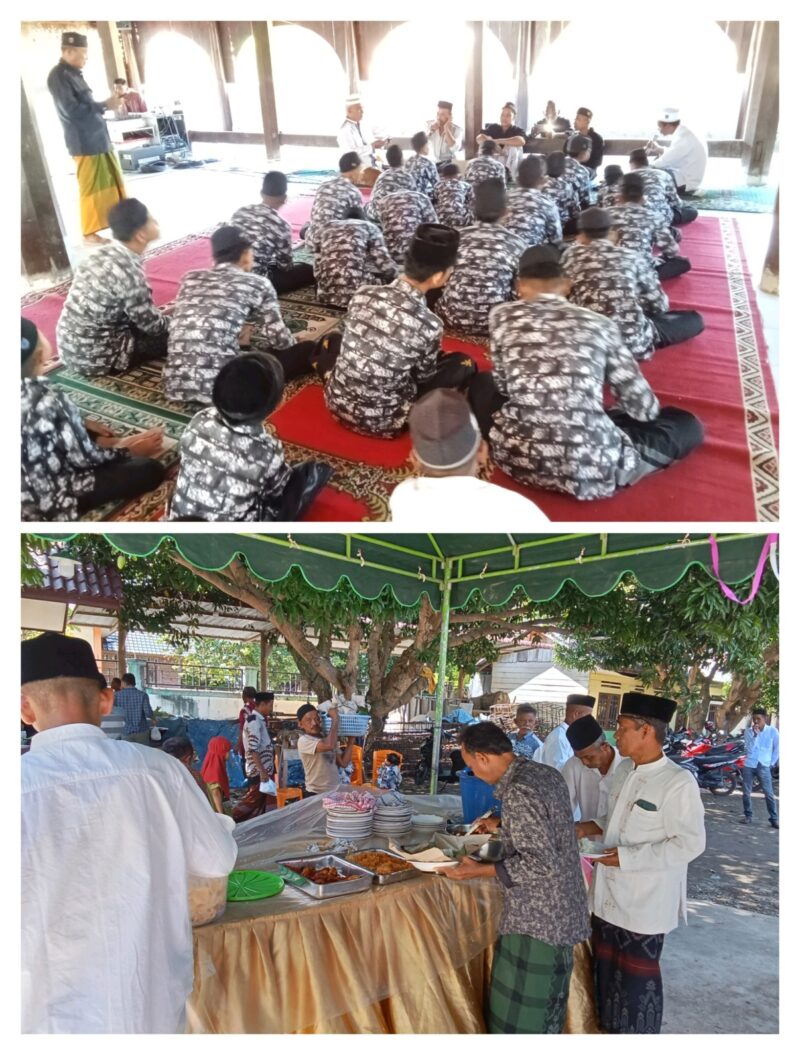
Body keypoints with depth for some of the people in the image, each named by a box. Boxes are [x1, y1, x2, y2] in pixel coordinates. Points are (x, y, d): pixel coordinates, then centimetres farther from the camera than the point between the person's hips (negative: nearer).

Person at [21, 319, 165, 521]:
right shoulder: (48, 400, -31)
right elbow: (84, 457, -20)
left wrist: (84, 423, 13)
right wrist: (128, 449, -5)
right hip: (49, 501, -8)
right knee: (151, 470, -7)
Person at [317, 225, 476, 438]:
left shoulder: (364, 294, -8)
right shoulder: (428, 324, -20)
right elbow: (425, 376, -2)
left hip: (338, 402, 5)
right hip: (381, 420, -5)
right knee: (464, 365, 5)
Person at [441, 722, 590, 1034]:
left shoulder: (518, 792, -24)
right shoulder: (547, 774, 2)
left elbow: (541, 863, -26)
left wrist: (480, 871, -20)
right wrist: (504, 827, 21)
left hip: (536, 920, -9)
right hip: (561, 912, 9)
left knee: (519, 1018, 5)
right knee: (547, 1008, 22)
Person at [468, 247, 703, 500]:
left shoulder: (502, 316, 6)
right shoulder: (599, 324, 6)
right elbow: (642, 406, 8)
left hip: (517, 457, 1)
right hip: (590, 468, -1)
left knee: (480, 383, 33)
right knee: (688, 425, 23)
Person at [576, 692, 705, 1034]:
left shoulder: (678, 782, -21)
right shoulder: (624, 769, 3)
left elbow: (690, 843, -22)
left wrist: (627, 857, -25)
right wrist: (591, 828, 0)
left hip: (644, 902, -7)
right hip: (608, 894, 7)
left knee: (637, 976, 10)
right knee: (606, 968, 21)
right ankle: (609, 1026, 41)